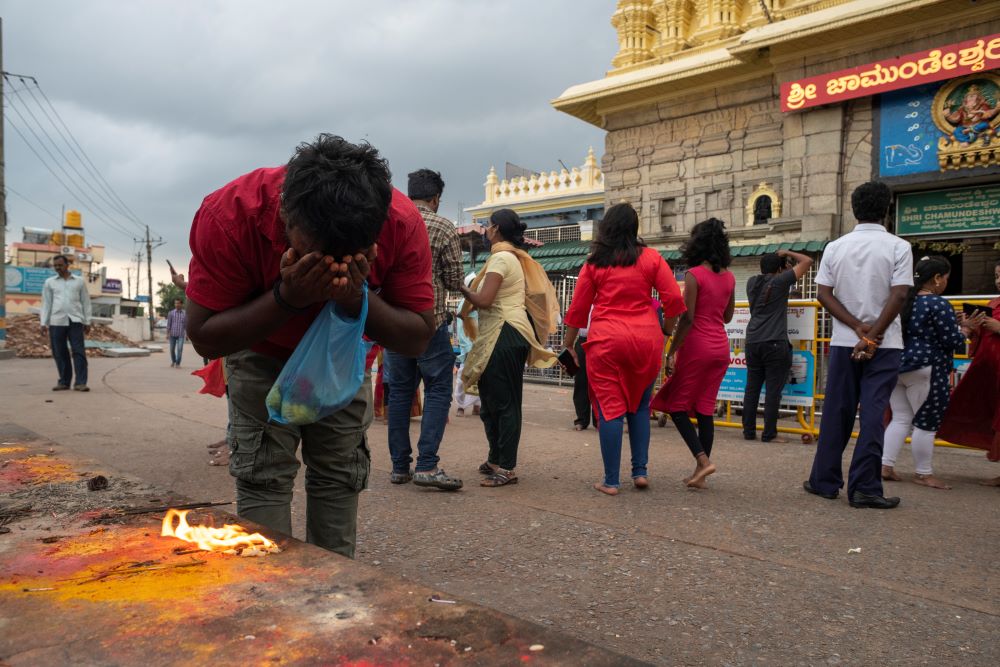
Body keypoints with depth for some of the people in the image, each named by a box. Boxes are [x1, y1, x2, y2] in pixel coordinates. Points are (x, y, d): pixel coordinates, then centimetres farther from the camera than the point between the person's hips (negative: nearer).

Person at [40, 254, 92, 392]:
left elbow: (86, 302, 10)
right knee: (60, 353, 3)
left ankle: (80, 382, -9)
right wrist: (44, 323, 3)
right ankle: (64, 382, 11)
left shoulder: (79, 281, 10)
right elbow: (46, 303, 10)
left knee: (79, 352, -7)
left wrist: (87, 322, 5)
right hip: (57, 322, 1)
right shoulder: (49, 282, 12)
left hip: (75, 321, -1)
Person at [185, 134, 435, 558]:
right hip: (261, 353, -1)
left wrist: (358, 300, -43)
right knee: (262, 479, -8)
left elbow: (419, 338, -24)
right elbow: (204, 338, -27)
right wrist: (286, 298, -42)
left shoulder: (402, 223, -34)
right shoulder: (228, 216, -36)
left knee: (340, 476, 4)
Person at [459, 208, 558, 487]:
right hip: (505, 335, 10)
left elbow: (484, 300, -18)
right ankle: (496, 460, 25)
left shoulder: (501, 257, -10)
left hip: (504, 336, -10)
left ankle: (507, 469, -3)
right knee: (492, 401, 15)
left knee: (504, 403, -7)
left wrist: (462, 288, -1)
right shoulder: (515, 257, 21)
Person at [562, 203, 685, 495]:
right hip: (645, 339, 1)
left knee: (610, 409, 3)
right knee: (639, 406, 17)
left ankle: (611, 481, 7)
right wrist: (665, 331, 14)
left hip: (605, 340, -1)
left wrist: (568, 343, 16)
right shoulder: (651, 258, 5)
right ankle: (640, 471, 15)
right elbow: (674, 300, -1)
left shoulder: (594, 263, 6)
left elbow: (578, 309, 7)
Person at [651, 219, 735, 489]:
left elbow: (687, 318, -16)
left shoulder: (694, 274, -11)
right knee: (705, 409, 9)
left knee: (676, 404, 5)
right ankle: (700, 473, 12)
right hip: (721, 347, 7)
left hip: (697, 345, -7)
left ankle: (703, 459, -7)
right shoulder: (728, 277, 8)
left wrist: (671, 352, -13)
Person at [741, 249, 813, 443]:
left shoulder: (752, 282, 12)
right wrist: (787, 253, 14)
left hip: (752, 342, 6)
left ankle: (749, 431, 11)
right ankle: (769, 434, -1)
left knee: (752, 388, 8)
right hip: (775, 343, -6)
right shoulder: (781, 281, -3)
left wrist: (781, 260, 32)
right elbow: (807, 261, 2)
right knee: (773, 390, -2)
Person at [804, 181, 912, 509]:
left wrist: (858, 327, -6)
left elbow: (824, 294, -2)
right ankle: (865, 488, 0)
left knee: (836, 412, 9)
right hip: (884, 345, -2)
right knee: (873, 414, 0)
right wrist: (872, 336, -10)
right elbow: (899, 295, -12)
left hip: (843, 343, 3)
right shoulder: (898, 247, -4)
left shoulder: (835, 248, 3)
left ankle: (824, 481, 15)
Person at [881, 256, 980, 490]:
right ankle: (924, 474, 12)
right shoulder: (939, 304, -14)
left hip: (897, 366, 8)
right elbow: (953, 341, -13)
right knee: (926, 423, 3)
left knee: (901, 419, 12)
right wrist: (965, 330, 7)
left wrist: (958, 327, 23)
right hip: (925, 371, -7)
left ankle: (885, 465, 8)